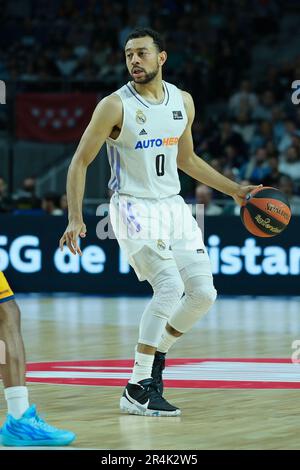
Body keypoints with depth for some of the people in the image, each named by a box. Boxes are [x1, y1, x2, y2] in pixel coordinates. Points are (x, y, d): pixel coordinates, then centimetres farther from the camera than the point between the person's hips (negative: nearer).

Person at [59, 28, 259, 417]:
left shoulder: (183, 102, 6)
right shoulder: (115, 106, -11)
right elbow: (80, 162, -7)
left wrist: (234, 190, 17)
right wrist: (75, 219, -16)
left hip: (173, 206, 6)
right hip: (134, 209, -6)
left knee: (204, 293, 0)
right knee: (170, 286, -22)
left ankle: (156, 352, 24)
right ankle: (137, 390, -16)